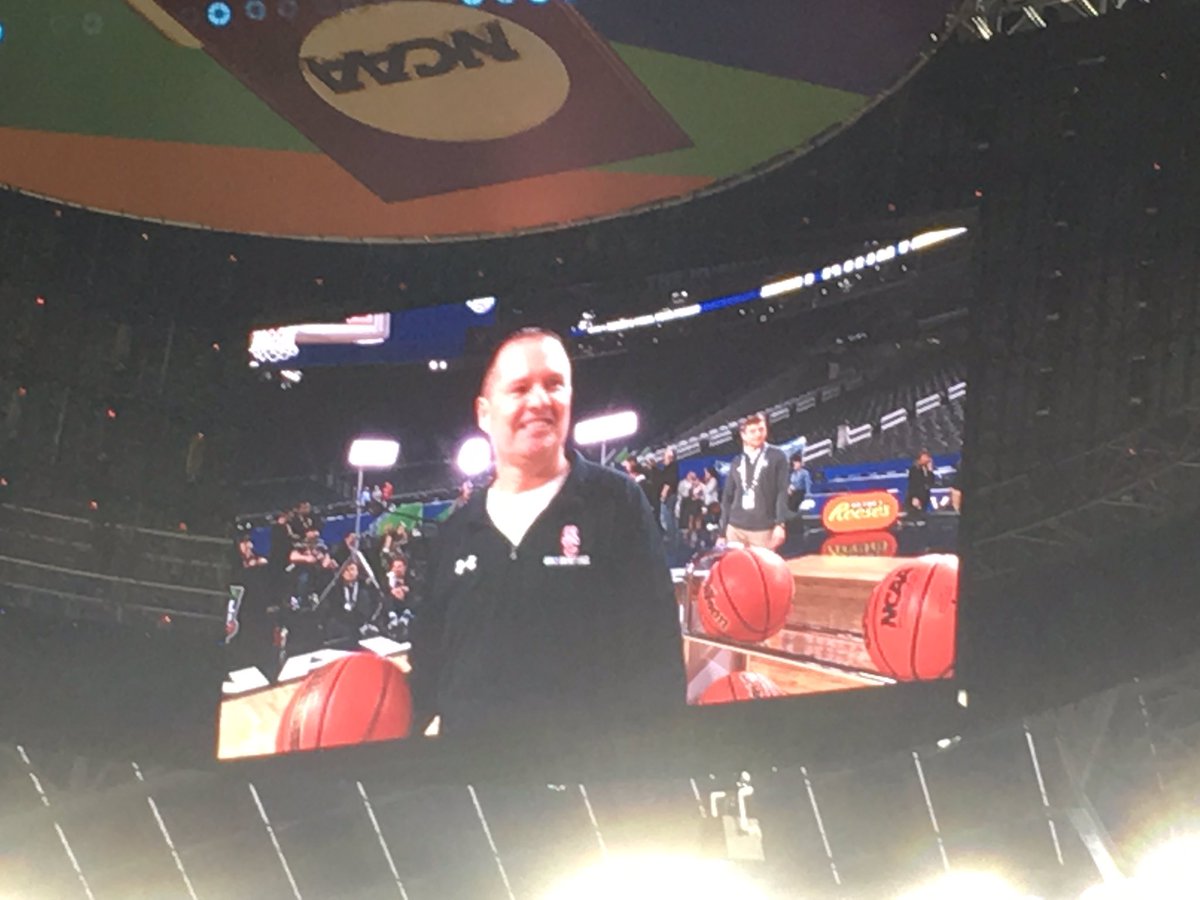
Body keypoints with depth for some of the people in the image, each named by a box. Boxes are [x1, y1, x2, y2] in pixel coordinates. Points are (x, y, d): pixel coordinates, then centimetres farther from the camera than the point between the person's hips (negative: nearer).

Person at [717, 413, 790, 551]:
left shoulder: (777, 457, 6)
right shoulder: (737, 462, 16)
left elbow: (782, 492, -1)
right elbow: (727, 498, 17)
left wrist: (780, 524, -12)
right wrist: (722, 532, 12)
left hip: (764, 530, -3)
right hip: (736, 529, 4)